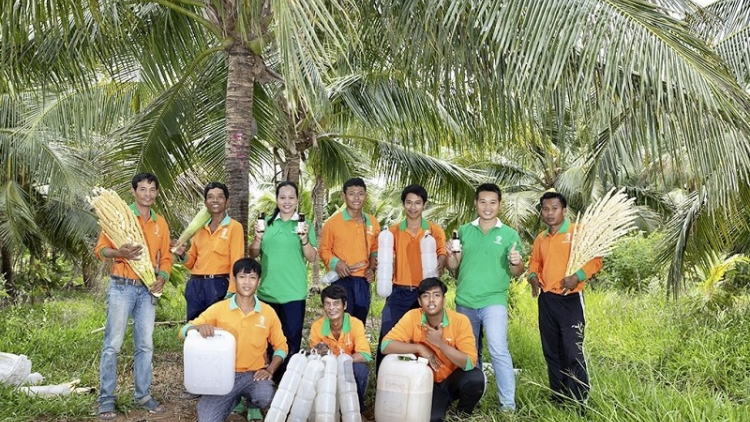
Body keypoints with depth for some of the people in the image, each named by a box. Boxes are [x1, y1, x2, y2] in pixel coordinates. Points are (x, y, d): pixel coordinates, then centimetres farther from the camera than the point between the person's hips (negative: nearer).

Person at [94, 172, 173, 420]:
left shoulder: (160, 222, 11)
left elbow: (165, 257, 13)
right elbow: (100, 249, -4)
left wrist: (163, 277, -6)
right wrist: (119, 253, -24)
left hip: (148, 290, 4)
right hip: (121, 287, -4)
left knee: (145, 345, 8)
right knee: (113, 344, -1)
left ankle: (143, 395, 18)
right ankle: (106, 399, 7)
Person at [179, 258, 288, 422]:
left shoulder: (268, 312, 0)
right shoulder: (219, 308, -2)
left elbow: (281, 346, 11)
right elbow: (184, 332, -3)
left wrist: (270, 370, -6)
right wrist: (200, 327, -26)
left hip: (254, 374, -1)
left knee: (266, 399, -33)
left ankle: (251, 400, 1)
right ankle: (235, 399, 12)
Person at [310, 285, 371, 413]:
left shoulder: (356, 324, -20)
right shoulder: (316, 326, -14)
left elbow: (365, 355, -28)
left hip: (351, 370, -1)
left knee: (360, 368, -34)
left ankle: (356, 404, -8)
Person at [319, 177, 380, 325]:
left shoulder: (372, 222, 8)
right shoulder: (333, 222, -4)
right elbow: (324, 250, 1)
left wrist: (372, 269, 5)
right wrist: (335, 263, -17)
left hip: (363, 280, 4)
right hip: (342, 280, -4)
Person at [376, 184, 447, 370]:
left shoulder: (435, 230, 3)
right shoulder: (393, 231, 8)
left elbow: (443, 253, -6)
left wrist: (440, 263, -29)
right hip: (399, 292, 1)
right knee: (386, 336, -2)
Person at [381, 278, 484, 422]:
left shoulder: (460, 321, -19)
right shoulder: (412, 317, -16)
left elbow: (470, 363, -26)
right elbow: (386, 345, -22)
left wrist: (440, 343, -35)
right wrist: (419, 347, -29)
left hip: (453, 378, 0)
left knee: (475, 377, -30)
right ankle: (442, 401, 13)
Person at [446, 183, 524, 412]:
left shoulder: (510, 234, 1)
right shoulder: (464, 231, 6)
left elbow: (517, 272, 3)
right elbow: (454, 266, 9)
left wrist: (516, 263, -19)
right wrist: (450, 254, -12)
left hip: (494, 301, -3)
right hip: (465, 302, 3)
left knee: (499, 350, -13)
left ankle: (508, 404, -5)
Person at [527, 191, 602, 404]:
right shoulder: (540, 238, 13)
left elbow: (595, 260, -7)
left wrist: (577, 276, -21)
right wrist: (533, 277, 2)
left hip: (570, 299, -6)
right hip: (546, 299, 6)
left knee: (573, 352, -7)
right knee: (552, 352, 12)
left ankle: (579, 403, 3)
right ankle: (558, 399, 23)